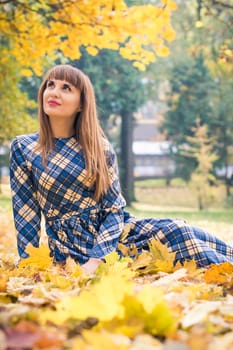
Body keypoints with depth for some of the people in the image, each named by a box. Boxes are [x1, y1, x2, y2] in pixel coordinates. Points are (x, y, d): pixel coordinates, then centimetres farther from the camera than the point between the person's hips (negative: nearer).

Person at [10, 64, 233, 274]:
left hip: (113, 232, 3)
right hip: (72, 246, -3)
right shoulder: (23, 148, -1)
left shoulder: (99, 147, 3)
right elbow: (25, 214, 1)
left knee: (178, 231, -24)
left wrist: (95, 260, -16)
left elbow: (114, 209, -2)